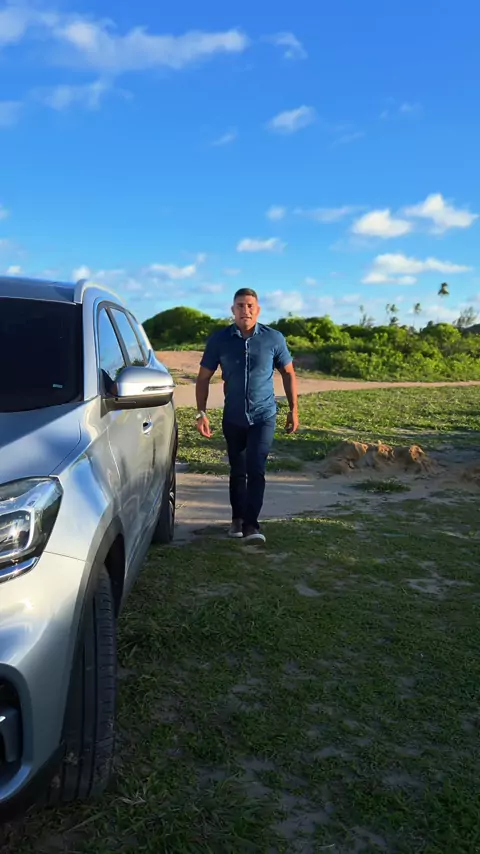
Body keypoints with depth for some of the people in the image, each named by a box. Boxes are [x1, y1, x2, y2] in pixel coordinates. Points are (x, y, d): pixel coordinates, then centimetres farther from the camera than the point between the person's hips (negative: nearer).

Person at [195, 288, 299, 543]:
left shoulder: (274, 338, -5)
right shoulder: (219, 339, -5)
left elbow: (288, 373, 5)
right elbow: (203, 377, 1)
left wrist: (293, 410, 4)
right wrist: (201, 412, -7)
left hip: (263, 416, -2)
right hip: (233, 417, 2)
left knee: (256, 470, -12)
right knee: (237, 471, 14)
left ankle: (251, 524, -8)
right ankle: (237, 518, 31)